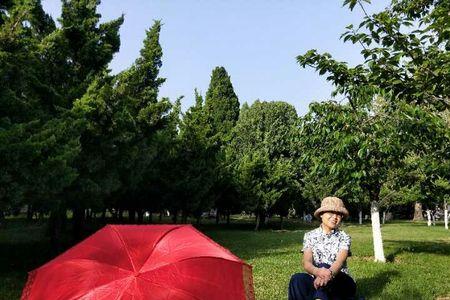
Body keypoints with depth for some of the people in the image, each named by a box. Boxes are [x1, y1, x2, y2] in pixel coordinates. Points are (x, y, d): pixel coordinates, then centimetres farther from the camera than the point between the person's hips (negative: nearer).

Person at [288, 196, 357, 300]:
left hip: (341, 282, -1)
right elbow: (307, 263, -10)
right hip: (315, 282, 1)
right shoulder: (310, 236, 6)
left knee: (324, 266, -33)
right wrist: (317, 272, -36)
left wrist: (329, 273, -43)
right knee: (297, 279, -31)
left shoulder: (344, 237, 2)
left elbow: (339, 261, -18)